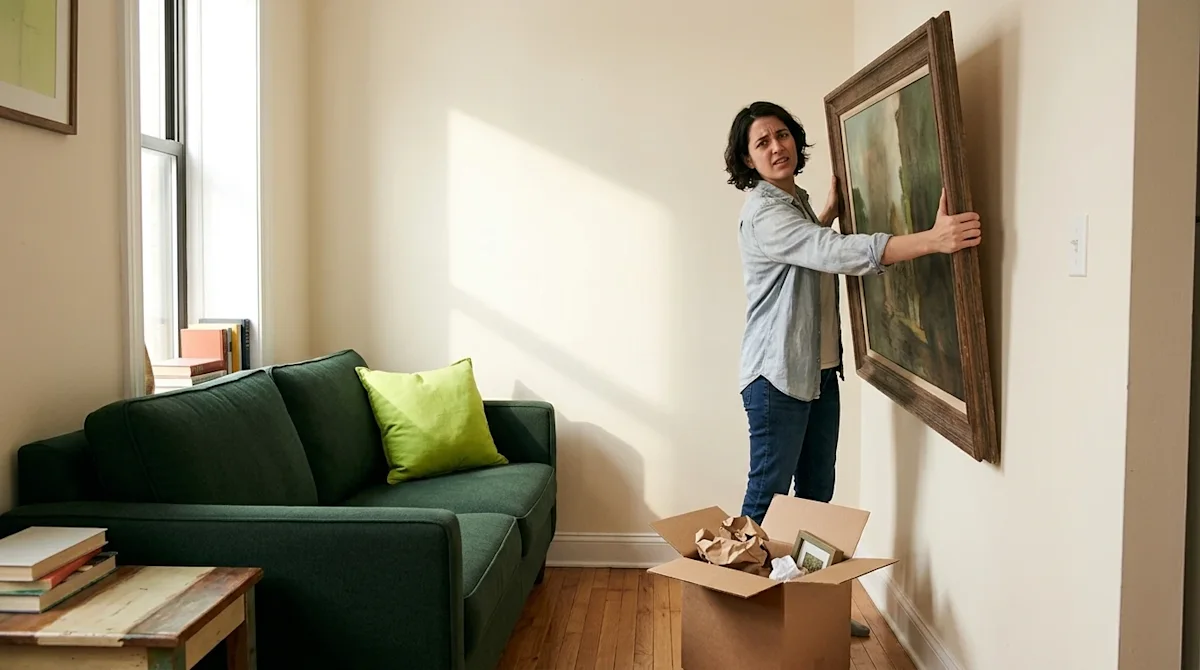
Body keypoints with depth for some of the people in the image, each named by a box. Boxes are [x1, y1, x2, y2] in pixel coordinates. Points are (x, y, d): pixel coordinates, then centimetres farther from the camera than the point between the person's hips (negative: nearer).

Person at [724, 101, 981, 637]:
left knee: (817, 492, 15)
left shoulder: (797, 201, 14)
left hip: (819, 371, 9)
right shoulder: (763, 212, -18)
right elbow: (838, 254, -32)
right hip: (777, 376, -9)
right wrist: (933, 240, -39)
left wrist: (829, 211, 21)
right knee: (768, 496, 1)